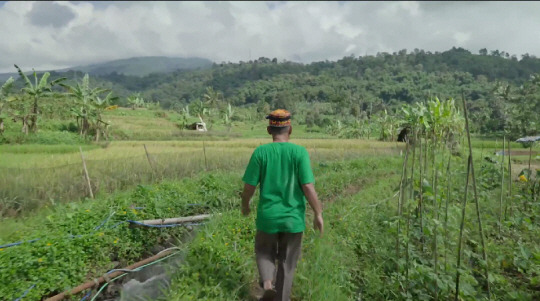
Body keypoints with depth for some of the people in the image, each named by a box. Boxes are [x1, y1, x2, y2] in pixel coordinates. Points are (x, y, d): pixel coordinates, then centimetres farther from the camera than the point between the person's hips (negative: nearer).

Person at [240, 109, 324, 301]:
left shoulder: (260, 152, -8)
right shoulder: (300, 152, -11)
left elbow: (249, 186, -6)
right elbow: (308, 187, -13)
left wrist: (245, 205, 14)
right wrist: (318, 214, -1)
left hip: (267, 216, 0)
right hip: (293, 218, 0)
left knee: (264, 251, 24)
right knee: (287, 262, 17)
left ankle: (267, 281, 2)